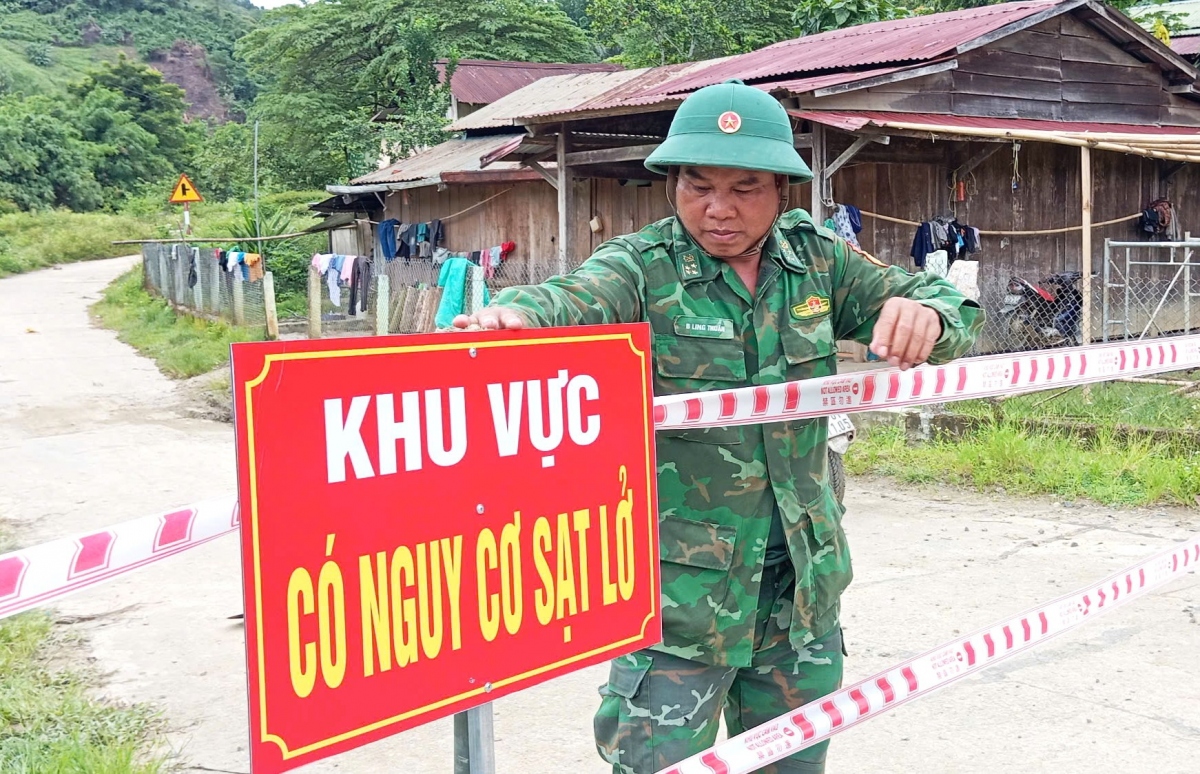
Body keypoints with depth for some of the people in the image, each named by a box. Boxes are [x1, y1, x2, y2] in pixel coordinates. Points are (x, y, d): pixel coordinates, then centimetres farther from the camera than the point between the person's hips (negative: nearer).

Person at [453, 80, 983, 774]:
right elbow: (570, 300, -29)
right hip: (678, 590, -4)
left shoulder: (817, 259, 4)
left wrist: (924, 313, -22)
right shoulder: (640, 269, -9)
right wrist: (512, 316, -53)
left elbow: (948, 306, 4)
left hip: (802, 582, 5)